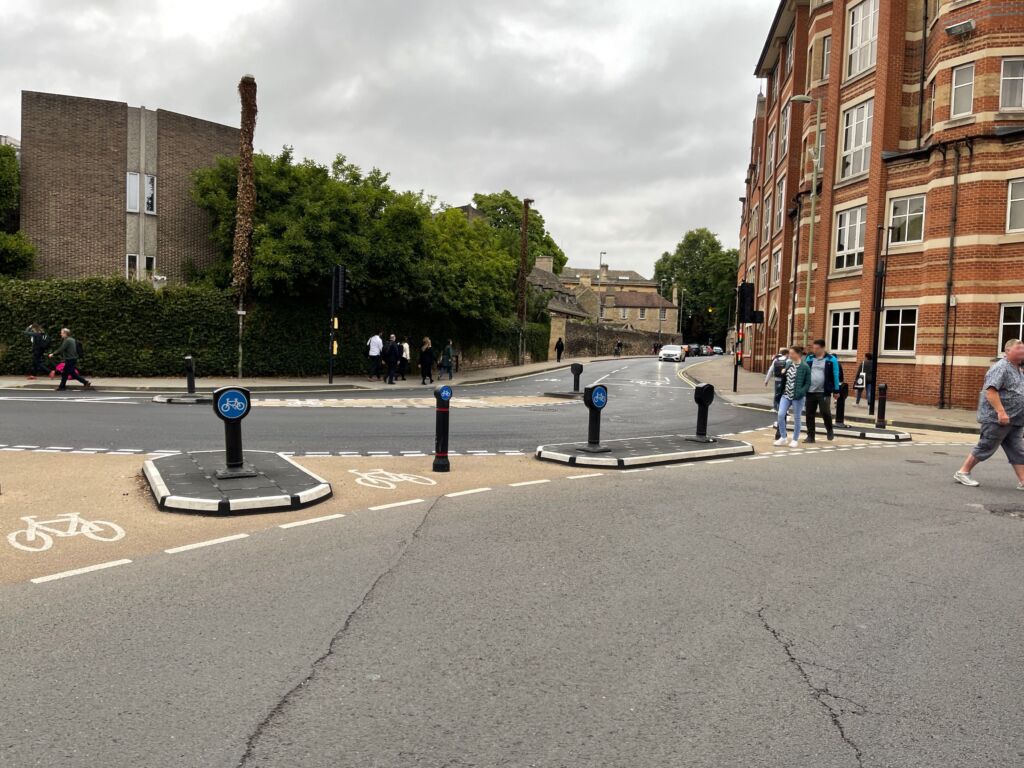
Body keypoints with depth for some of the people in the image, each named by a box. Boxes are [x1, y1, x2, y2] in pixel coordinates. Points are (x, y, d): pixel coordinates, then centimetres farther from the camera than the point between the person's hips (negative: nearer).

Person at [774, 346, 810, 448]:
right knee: (781, 414, -5)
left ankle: (794, 440, 19)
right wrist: (783, 373, -3)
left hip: (797, 397, -5)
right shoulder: (788, 364, 8)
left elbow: (808, 383, -10)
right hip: (786, 395, 5)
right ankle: (783, 437, 10)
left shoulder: (805, 367, -10)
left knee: (796, 418, 6)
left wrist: (800, 393, -22)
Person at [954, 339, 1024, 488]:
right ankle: (962, 473, 6)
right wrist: (1001, 412, -30)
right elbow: (990, 390, -24)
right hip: (997, 419, -9)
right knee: (985, 448, -3)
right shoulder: (1001, 368, -14)